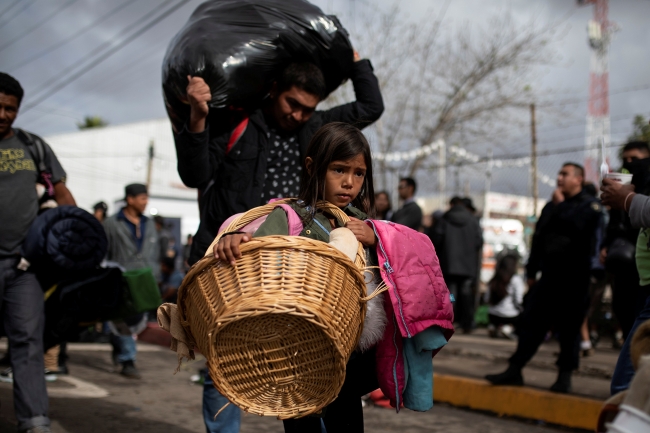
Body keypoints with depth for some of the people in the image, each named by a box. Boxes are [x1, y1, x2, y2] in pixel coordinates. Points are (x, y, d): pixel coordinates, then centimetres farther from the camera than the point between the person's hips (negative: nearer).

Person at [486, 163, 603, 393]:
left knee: (569, 327, 0)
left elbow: (577, 226, -21)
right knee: (530, 321, 2)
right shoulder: (551, 207, 21)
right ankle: (514, 370, 4)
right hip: (549, 274, 6)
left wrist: (560, 205, -9)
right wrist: (531, 272, 16)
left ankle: (564, 376, 10)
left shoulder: (590, 204, 0)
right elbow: (538, 240, 20)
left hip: (575, 276, -6)